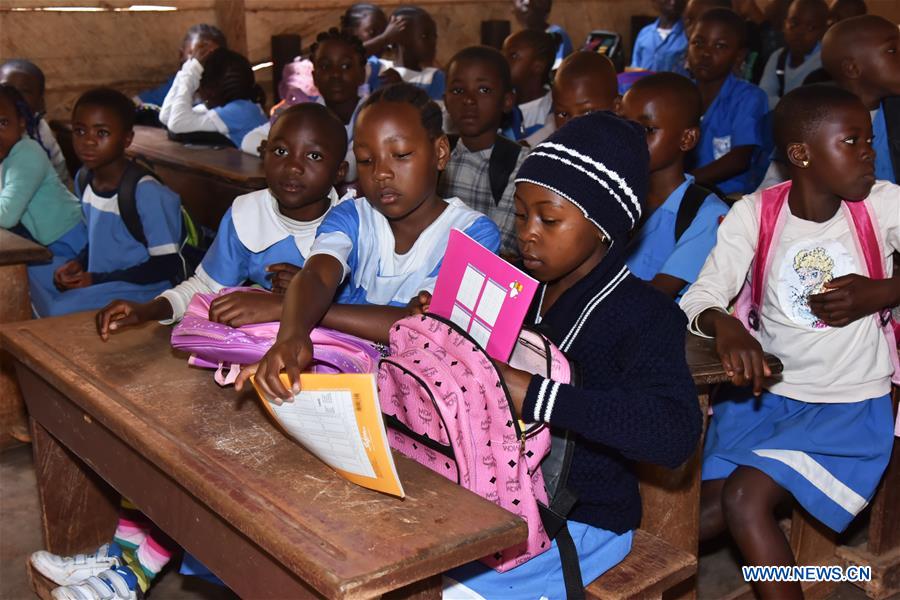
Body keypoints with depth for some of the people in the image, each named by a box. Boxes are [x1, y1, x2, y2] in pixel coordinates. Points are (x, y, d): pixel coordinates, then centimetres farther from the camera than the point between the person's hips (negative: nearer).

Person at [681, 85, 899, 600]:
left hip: (852, 403, -2)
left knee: (745, 498, -20)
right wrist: (724, 325, -35)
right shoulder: (754, 213, -6)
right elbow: (700, 298, -13)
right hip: (768, 390, 2)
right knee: (709, 512, -10)